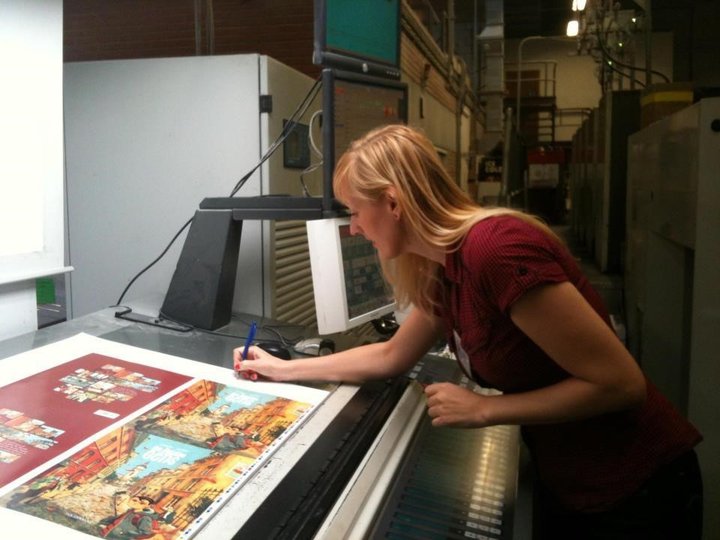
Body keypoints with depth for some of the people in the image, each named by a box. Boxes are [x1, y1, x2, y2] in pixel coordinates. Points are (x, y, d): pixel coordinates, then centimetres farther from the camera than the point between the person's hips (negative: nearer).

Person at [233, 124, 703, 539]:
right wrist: (284, 369, 14)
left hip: (634, 490, -7)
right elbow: (392, 357, 13)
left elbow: (620, 383, -26)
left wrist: (484, 410, -21)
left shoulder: (496, 248, -30)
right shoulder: (444, 271, -2)